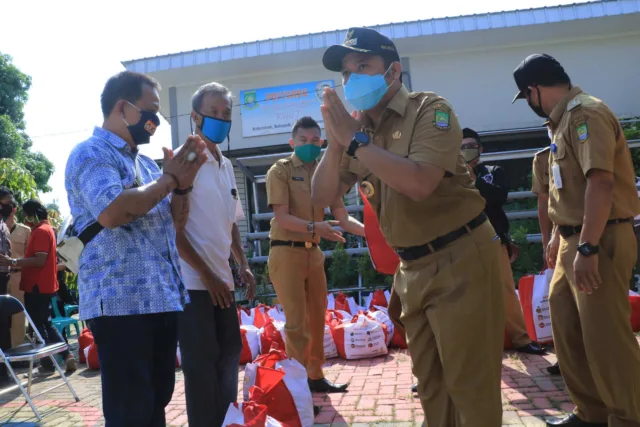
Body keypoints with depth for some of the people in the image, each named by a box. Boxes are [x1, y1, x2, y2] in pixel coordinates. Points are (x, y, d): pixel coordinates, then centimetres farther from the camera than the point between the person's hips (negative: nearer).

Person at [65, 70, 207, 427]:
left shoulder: (146, 163, 18)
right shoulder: (91, 154, -7)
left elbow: (173, 222, 20)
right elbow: (111, 212, -25)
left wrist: (184, 181, 3)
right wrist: (168, 180, -12)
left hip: (164, 299, 8)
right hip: (120, 302, -8)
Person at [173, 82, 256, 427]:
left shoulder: (227, 166, 13)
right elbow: (172, 228, -14)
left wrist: (243, 265, 9)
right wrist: (207, 275, -15)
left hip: (222, 279, 8)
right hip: (193, 281, -8)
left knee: (229, 353, 16)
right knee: (202, 363, -1)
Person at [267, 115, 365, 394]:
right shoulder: (280, 170, -5)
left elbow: (342, 217, 6)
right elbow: (281, 217, -16)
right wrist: (314, 227, -31)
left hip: (314, 253, 6)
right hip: (286, 252, -6)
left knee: (317, 318, 13)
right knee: (296, 321, -4)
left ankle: (316, 377, 28)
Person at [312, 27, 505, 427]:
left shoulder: (430, 109, -12)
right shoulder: (357, 128, 6)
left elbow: (418, 182, -28)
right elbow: (322, 196, 3)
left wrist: (354, 138, -21)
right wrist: (335, 139, -12)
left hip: (461, 259, -6)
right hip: (413, 268, 7)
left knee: (469, 384, 1)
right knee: (430, 383, 18)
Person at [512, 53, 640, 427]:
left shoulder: (586, 113, -14)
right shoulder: (567, 119, 17)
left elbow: (601, 182, -25)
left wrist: (587, 248, -28)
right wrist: (560, 236, 24)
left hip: (600, 242, -10)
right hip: (577, 240, 10)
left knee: (605, 336, -5)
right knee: (568, 330, 14)